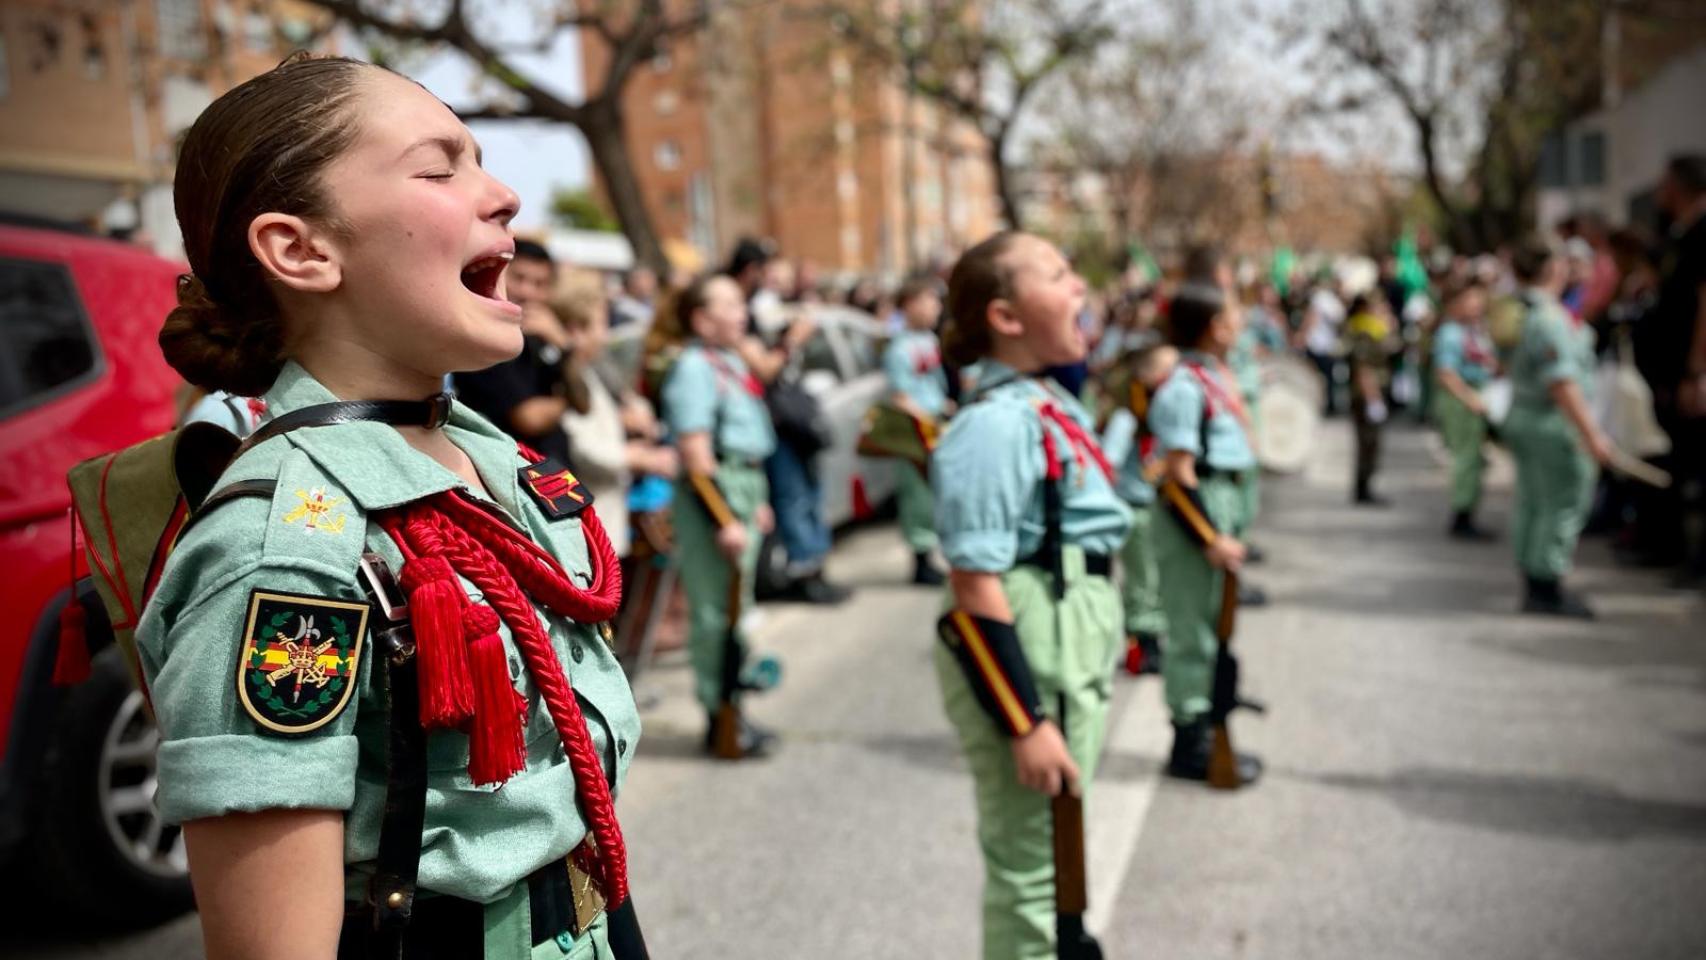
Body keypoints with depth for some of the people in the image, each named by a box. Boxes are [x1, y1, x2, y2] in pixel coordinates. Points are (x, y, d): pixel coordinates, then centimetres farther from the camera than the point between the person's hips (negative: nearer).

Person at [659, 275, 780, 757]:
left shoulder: (731, 362, 15)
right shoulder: (693, 368, -15)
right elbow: (695, 455, -20)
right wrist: (724, 519, -22)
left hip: (744, 486, 10)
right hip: (714, 495, -10)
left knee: (734, 606, 17)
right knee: (716, 610, -4)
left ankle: (730, 707, 29)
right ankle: (719, 718, 6)